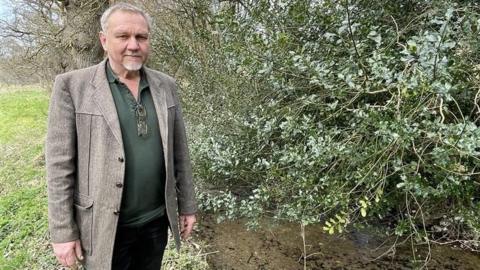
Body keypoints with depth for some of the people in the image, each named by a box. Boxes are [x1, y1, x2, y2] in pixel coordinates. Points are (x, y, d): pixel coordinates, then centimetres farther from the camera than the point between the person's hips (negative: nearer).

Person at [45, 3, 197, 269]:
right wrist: (63, 232, -8)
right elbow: (60, 164, -9)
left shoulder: (166, 85, 2)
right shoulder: (72, 86, -9)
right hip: (105, 227, -3)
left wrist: (187, 205, 7)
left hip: (157, 219, 4)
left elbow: (179, 151, 5)